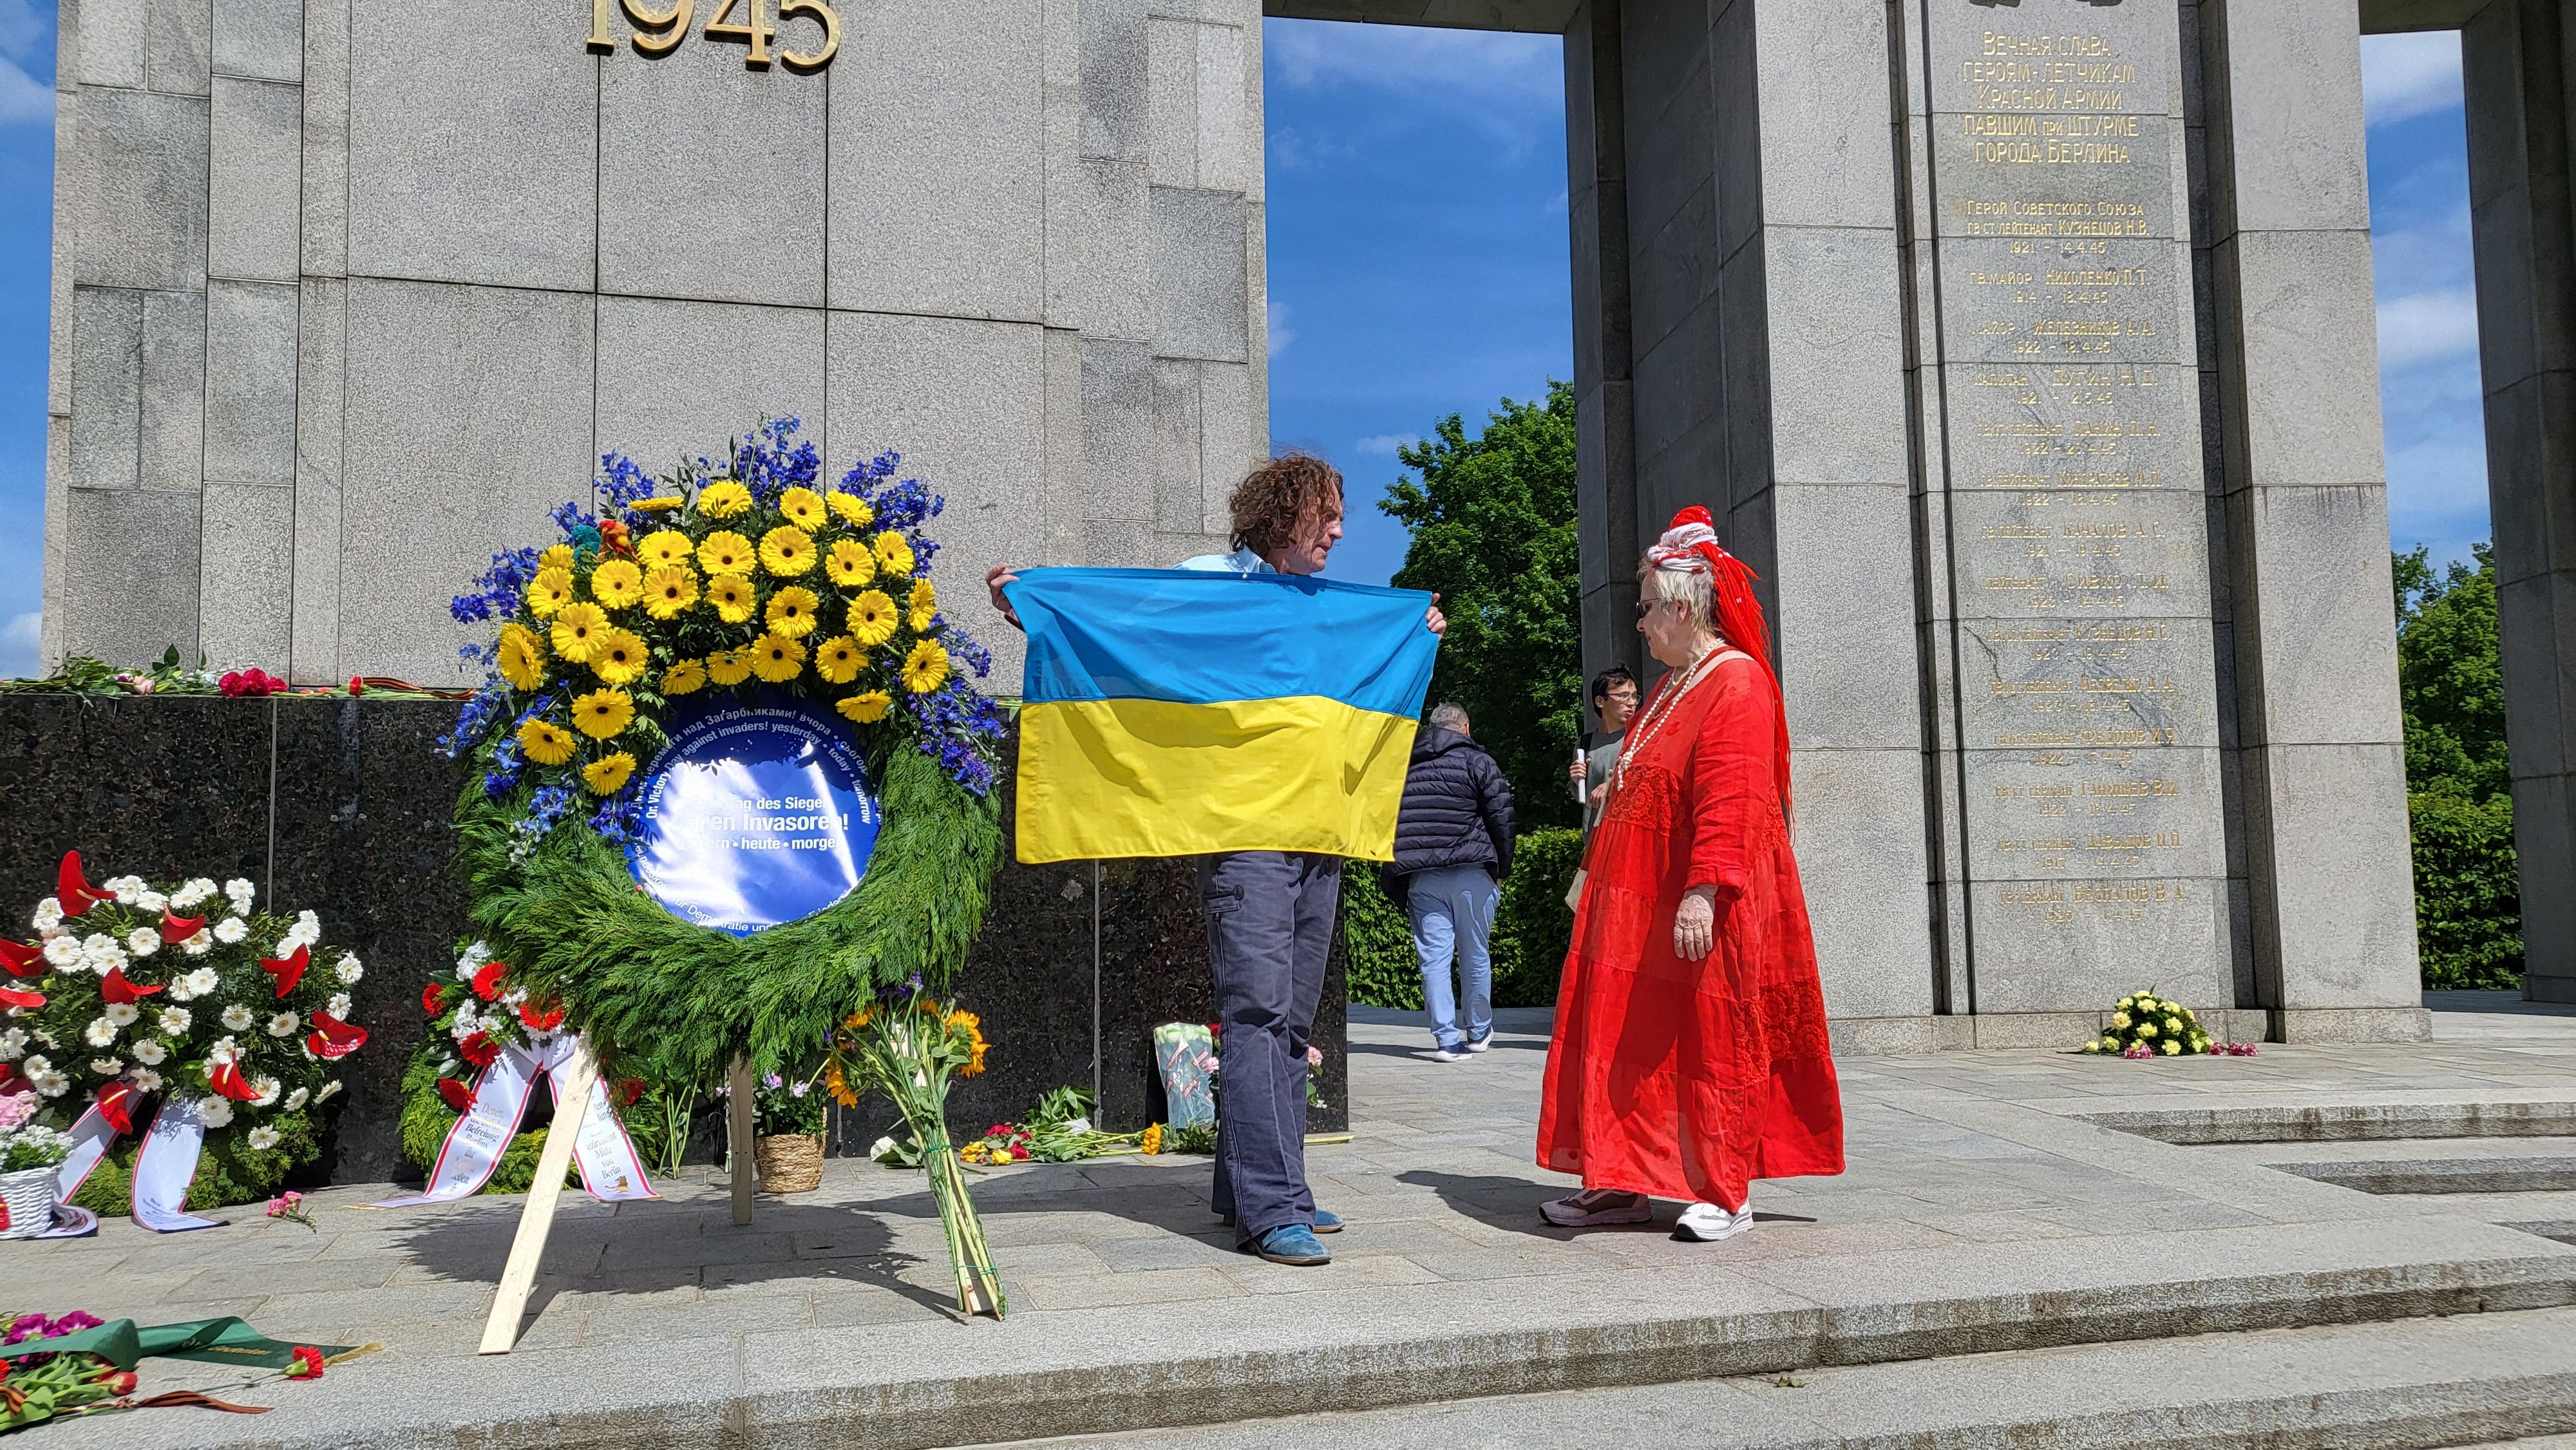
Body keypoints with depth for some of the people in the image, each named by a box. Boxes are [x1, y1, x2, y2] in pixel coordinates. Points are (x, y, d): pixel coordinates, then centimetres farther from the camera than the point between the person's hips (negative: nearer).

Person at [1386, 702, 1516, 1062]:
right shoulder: (1476, 761, 1)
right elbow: (1501, 818, -4)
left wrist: (1399, 876, 15)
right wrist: (1502, 870, 5)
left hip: (1420, 879, 3)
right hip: (1470, 875, -3)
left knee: (1433, 958, 2)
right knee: (1475, 955, 10)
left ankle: (1447, 1039, -2)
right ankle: (1479, 1033, 20)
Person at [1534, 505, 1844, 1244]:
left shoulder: (1735, 684, -13)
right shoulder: (1673, 688, 18)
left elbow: (1730, 801, -23)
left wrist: (1704, 891, -29)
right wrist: (1601, 872, 23)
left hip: (1700, 911, -10)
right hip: (1638, 904, 10)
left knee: (1711, 1040, -1)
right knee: (1627, 1037, 10)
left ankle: (1726, 1195, 10)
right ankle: (1624, 1182, 18)